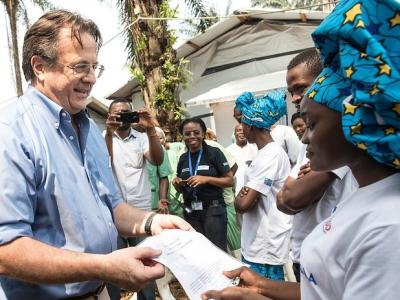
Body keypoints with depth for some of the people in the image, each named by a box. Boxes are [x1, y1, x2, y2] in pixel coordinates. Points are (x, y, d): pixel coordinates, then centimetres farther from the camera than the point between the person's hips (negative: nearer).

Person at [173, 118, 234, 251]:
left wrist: (206, 179, -18)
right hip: (190, 212, 5)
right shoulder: (183, 158, 10)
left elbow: (230, 180, -7)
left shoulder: (214, 153, -5)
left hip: (213, 210, -5)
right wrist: (177, 184, -2)